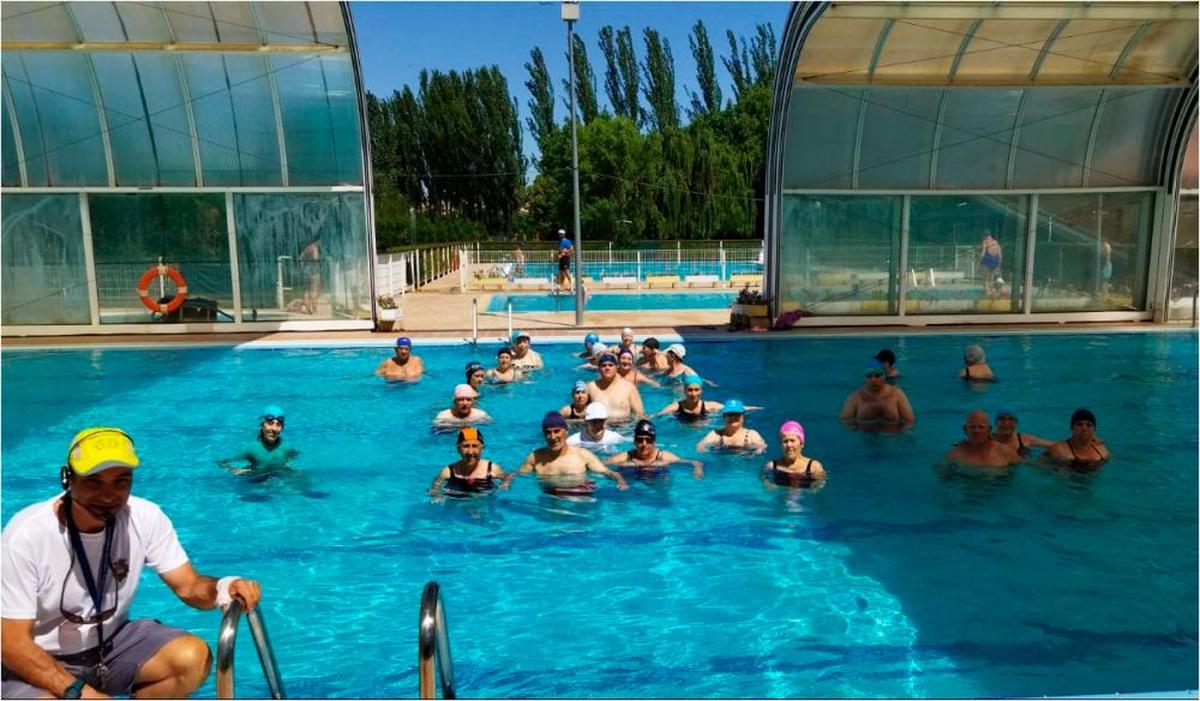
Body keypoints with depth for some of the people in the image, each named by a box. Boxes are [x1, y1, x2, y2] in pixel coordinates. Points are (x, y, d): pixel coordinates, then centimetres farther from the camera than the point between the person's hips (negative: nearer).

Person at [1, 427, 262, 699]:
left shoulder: (146, 517, -15)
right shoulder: (26, 535, -24)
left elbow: (187, 585, -11)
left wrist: (222, 588, -35)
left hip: (110, 644, 4)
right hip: (36, 662, -4)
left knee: (194, 657, -21)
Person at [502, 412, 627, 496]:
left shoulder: (583, 454, 6)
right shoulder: (536, 457, 9)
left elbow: (608, 473, 4)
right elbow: (515, 474, 14)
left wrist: (621, 481, -15)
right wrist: (506, 482, -7)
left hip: (583, 495, 0)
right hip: (550, 495, 0)